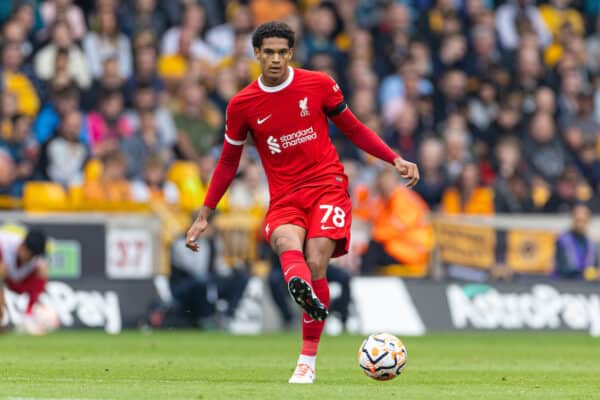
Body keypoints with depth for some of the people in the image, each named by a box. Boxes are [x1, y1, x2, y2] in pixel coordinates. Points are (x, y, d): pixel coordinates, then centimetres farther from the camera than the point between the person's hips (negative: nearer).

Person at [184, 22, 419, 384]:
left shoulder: (318, 84, 0)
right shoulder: (242, 105, 3)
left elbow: (353, 129, 12)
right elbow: (229, 162, 15)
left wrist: (396, 160, 2)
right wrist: (204, 216, 13)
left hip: (327, 184, -1)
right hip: (284, 196, 1)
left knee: (316, 265, -20)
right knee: (286, 242, -35)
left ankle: (308, 362, -11)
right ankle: (300, 287, -70)